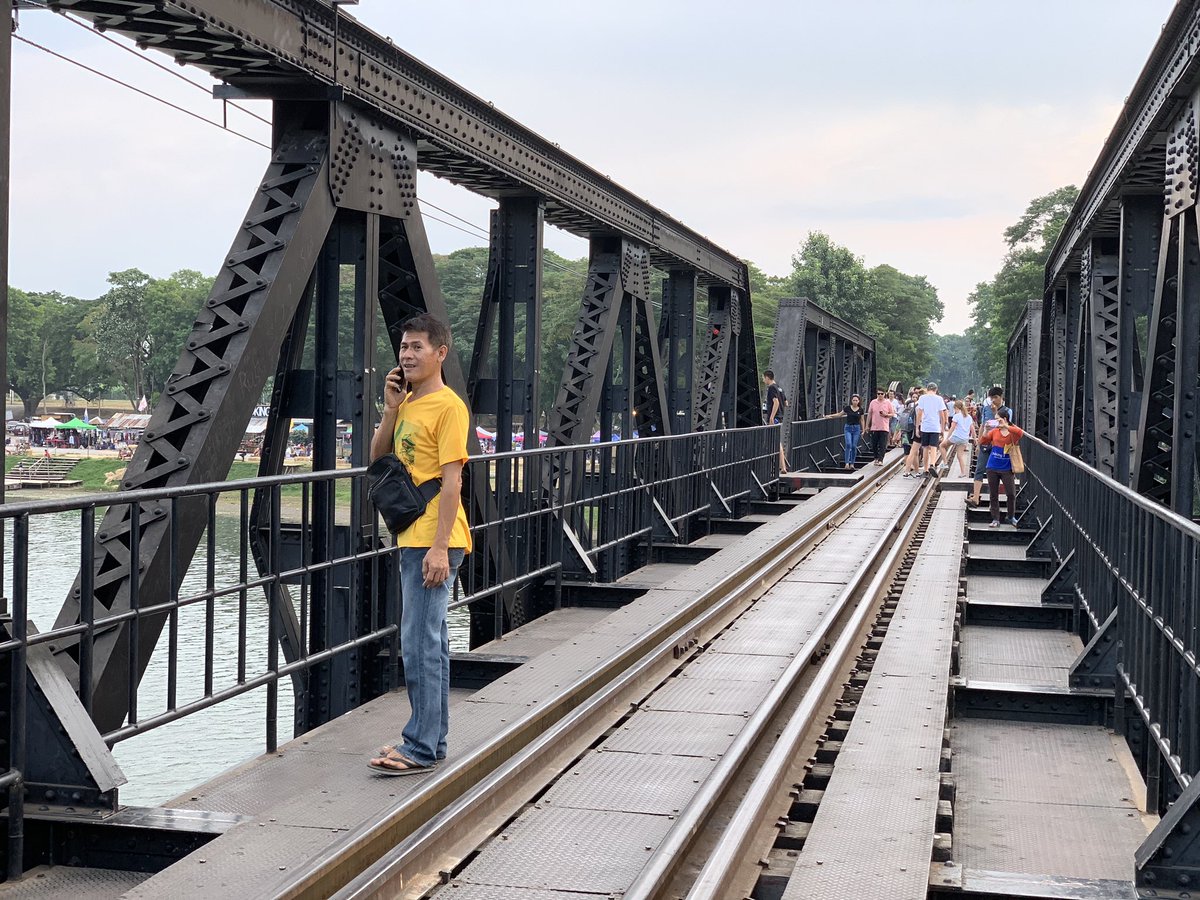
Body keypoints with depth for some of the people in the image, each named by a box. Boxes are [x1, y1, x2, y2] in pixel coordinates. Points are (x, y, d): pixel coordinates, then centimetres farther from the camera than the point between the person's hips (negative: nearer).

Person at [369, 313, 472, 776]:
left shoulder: (447, 406, -12)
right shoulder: (408, 403, 15)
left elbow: (452, 480, -17)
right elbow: (377, 458, 15)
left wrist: (439, 547, -22)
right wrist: (391, 409, 2)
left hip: (434, 542, -9)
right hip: (411, 538, 9)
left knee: (419, 643, -9)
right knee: (430, 641, 14)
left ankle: (421, 748, -4)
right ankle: (431, 739, 21)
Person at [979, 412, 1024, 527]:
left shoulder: (1013, 432, -4)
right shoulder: (994, 431, 5)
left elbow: (1020, 433, -27)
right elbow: (982, 442, 3)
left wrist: (1005, 426, -29)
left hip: (1007, 469, -3)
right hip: (992, 468, 3)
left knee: (1011, 494, 0)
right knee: (993, 495, 7)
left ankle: (1011, 517, 22)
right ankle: (995, 519, 16)